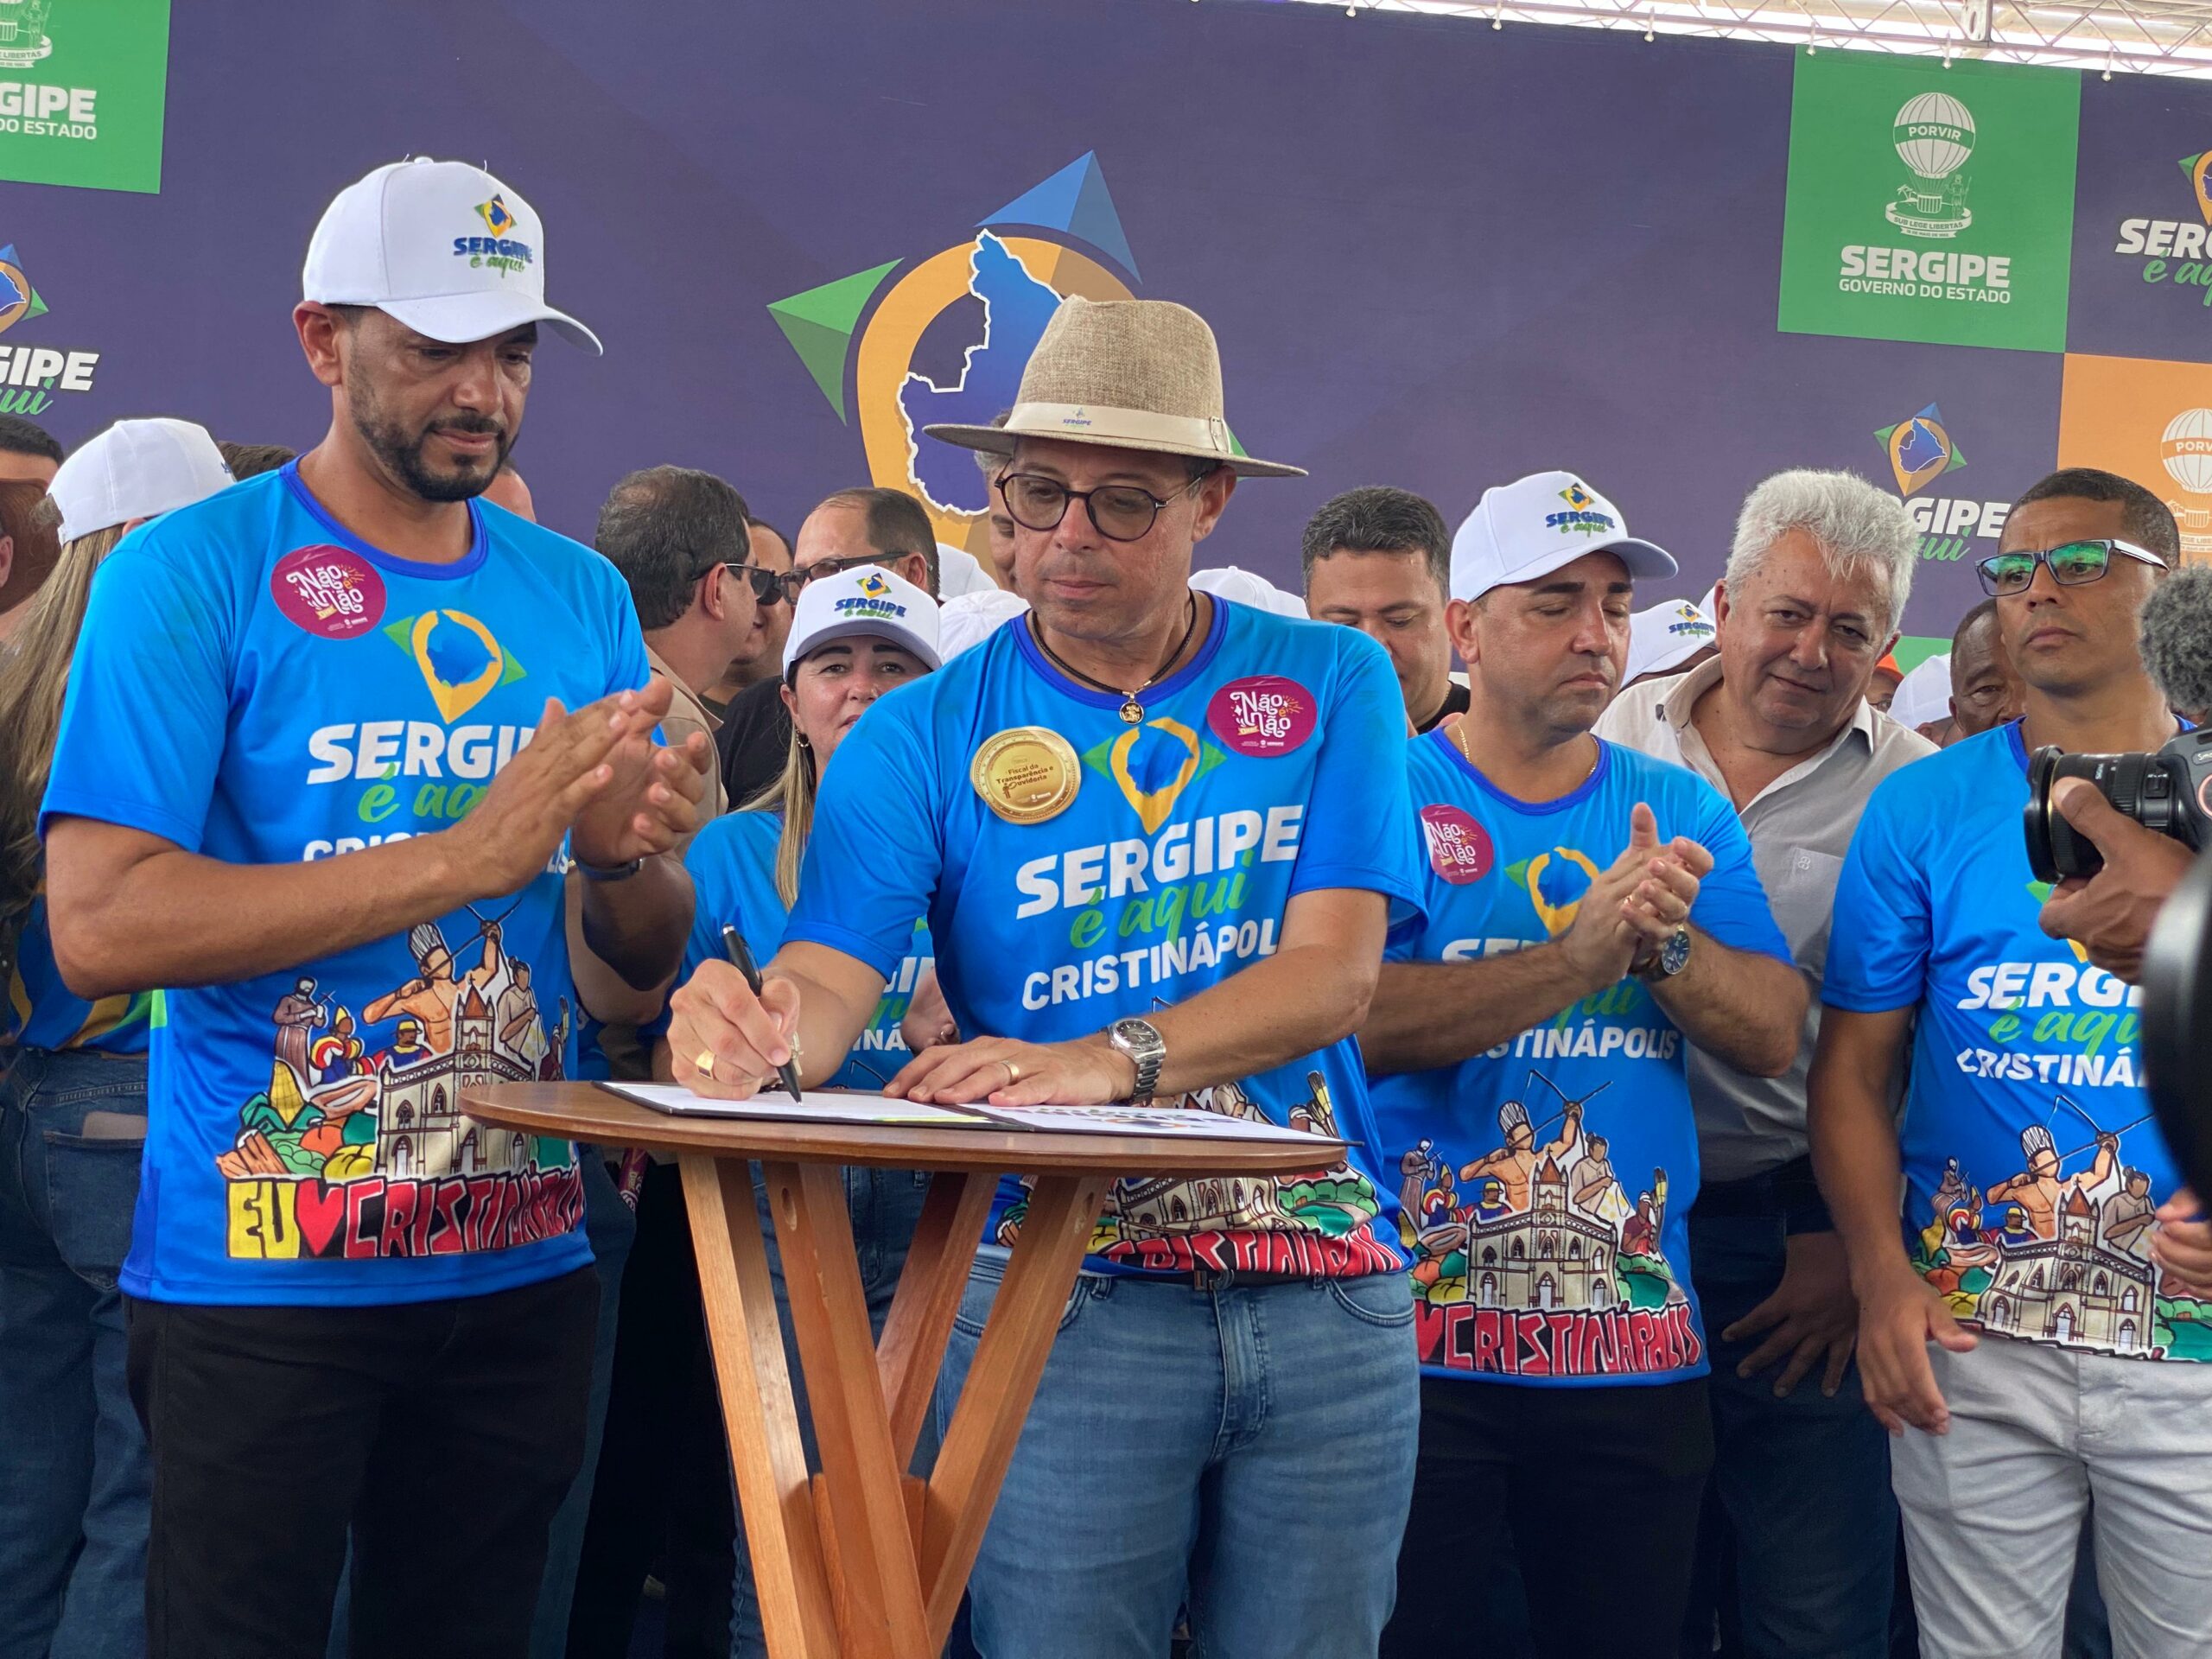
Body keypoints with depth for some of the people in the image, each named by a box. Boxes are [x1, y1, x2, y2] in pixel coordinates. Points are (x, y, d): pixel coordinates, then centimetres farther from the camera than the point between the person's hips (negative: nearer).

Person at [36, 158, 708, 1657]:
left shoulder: (580, 596, 8)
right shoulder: (194, 574, -7)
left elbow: (628, 977, 11)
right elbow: (99, 927, -18)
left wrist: (631, 858, -13)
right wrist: (468, 854, -20)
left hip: (523, 1267, 5)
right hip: (261, 1271, -4)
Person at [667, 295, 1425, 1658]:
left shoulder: (1331, 686, 3)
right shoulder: (926, 736, 2)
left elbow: (1336, 974, -8)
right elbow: (828, 977, -10)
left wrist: (1110, 1059, -25)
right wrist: (757, 1037, -35)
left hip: (1331, 1299, 2)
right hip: (1064, 1299, -1)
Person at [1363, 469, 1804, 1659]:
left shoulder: (1683, 813, 10)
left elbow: (1773, 1035, 2)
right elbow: (1359, 1022, -17)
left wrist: (1662, 942, -16)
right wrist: (1579, 956, -24)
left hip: (1637, 1350, 4)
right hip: (1415, 1341, -4)